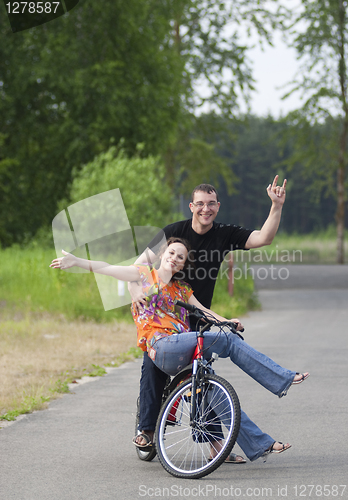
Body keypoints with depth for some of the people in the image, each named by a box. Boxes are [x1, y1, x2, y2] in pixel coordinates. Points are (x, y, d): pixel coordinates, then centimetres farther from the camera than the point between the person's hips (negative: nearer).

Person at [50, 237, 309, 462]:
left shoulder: (181, 288, 26)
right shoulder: (145, 275, 13)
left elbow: (202, 310, 17)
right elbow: (106, 268, 6)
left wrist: (227, 321, -1)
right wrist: (75, 261, -4)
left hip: (185, 355, 6)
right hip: (163, 346, -6)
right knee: (229, 342, -19)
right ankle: (282, 379, -17)